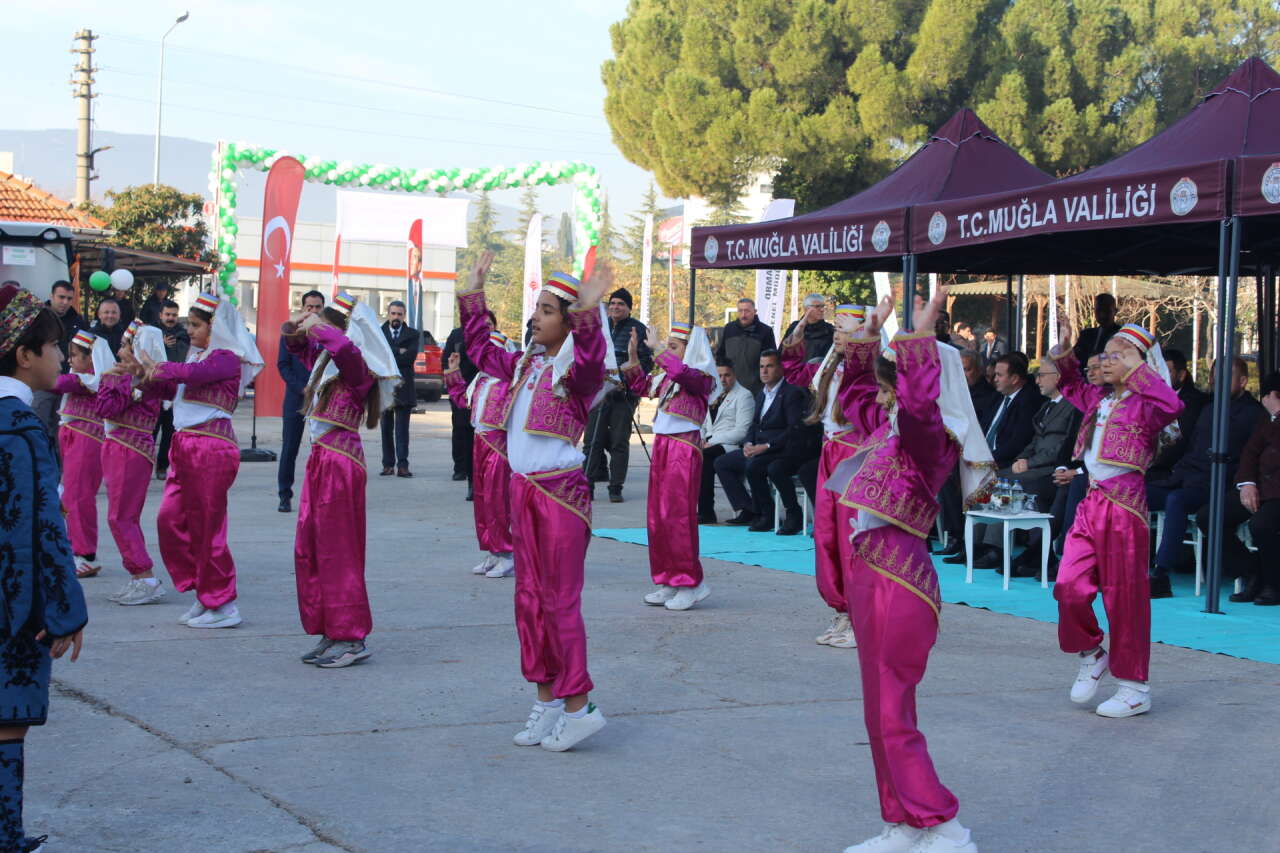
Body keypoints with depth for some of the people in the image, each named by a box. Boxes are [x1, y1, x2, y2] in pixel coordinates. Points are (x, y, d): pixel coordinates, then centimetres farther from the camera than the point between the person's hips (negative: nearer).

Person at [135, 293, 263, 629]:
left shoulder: (227, 358, -9)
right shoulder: (198, 355, 17)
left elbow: (194, 373, -26)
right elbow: (170, 389, 19)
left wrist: (156, 369, -16)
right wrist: (144, 375, 4)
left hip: (211, 447, -9)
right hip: (185, 446, 9)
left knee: (205, 526, -4)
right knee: (170, 519, 8)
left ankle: (222, 605, 6)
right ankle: (204, 594, 18)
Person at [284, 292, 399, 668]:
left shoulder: (356, 368, -13)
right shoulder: (323, 362, 12)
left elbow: (343, 346, -37)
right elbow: (296, 341, 28)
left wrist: (315, 326, -21)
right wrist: (298, 325, 6)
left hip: (342, 463, -9)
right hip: (319, 458, 9)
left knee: (336, 550, -4)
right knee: (308, 548, 11)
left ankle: (352, 639, 3)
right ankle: (330, 634, 19)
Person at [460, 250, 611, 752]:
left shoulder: (576, 369, -10)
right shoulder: (525, 365, 12)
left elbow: (590, 359, -33)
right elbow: (481, 351, 25)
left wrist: (589, 312, -46)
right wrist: (473, 297, 21)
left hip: (561, 493, -8)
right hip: (522, 489, 8)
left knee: (559, 600, -5)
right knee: (529, 598, 11)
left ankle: (577, 705, 3)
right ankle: (547, 699, 19)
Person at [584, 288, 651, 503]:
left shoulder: (638, 329, -1)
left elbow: (647, 362, -3)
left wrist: (627, 380, -13)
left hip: (625, 394, -3)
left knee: (619, 441, 0)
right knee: (593, 439, 0)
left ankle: (616, 488, 6)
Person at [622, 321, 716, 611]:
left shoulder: (701, 377, -10)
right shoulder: (665, 377, 13)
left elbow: (682, 373, -31)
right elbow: (642, 386, 27)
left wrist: (658, 349, -25)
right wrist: (633, 358, 14)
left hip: (684, 450, -9)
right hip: (661, 446, 9)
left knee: (677, 515, -9)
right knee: (657, 516, 9)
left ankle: (691, 582, -1)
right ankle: (668, 582, 16)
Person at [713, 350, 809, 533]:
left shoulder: (792, 393, -9)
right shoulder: (761, 394, 18)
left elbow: (795, 429, -18)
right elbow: (754, 424, 20)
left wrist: (766, 446, -23)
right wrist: (748, 444, -3)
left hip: (785, 453, -9)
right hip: (759, 450, 9)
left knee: (753, 466, -34)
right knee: (721, 463, -4)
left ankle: (765, 514, -18)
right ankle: (747, 510, -3)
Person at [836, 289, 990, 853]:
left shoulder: (932, 438, -14)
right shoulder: (888, 426, 11)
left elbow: (918, 403, -37)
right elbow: (854, 393, 30)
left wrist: (920, 337, -33)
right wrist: (870, 332, 22)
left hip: (897, 581, -10)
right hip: (870, 571, 10)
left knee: (891, 716, -5)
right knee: (882, 713, 14)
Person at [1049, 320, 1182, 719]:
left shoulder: (1144, 404, -7)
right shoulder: (1099, 400, 15)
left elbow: (1173, 406, -31)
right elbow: (1072, 386, 36)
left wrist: (1138, 371, -24)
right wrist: (1065, 351, 21)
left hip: (1124, 506, -7)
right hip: (1091, 503, 7)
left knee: (1124, 596, 0)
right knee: (1070, 585, -5)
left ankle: (1135, 688, 11)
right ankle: (1091, 655, 20)